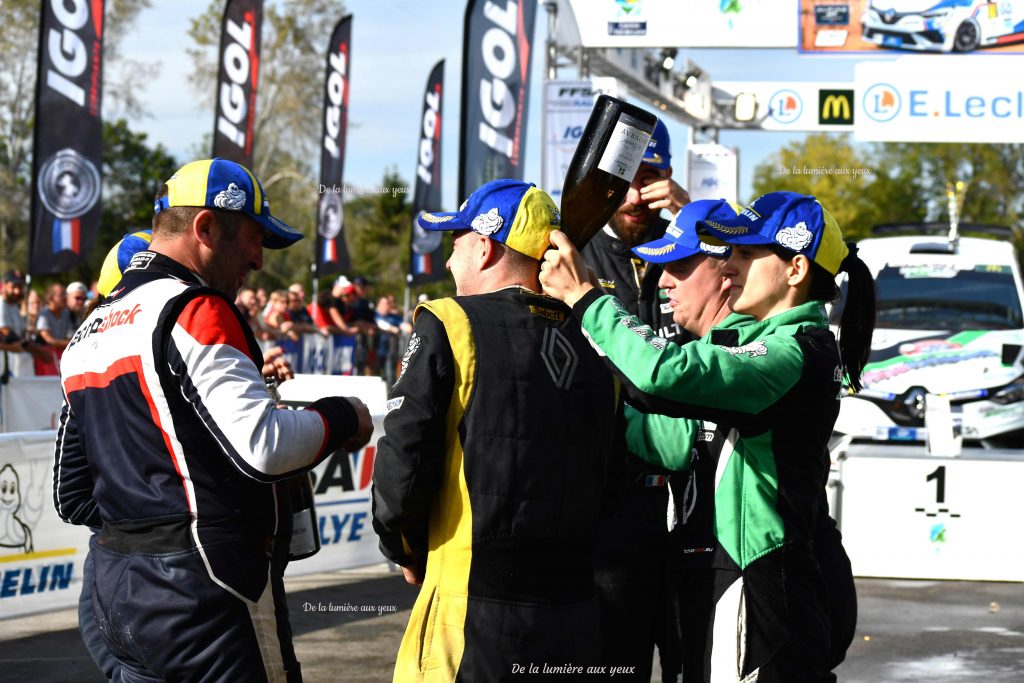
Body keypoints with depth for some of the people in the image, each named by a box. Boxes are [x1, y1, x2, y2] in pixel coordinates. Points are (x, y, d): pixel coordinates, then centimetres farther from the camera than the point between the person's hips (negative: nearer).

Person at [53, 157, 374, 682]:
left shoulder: (90, 330, 16)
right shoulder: (195, 311, -11)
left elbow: (72, 497, 18)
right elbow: (264, 446, -21)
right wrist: (341, 419, -4)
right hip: (207, 594, -9)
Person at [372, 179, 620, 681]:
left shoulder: (449, 325, -8)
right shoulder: (588, 341, 7)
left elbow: (401, 468, -10)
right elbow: (602, 477, 12)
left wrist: (407, 550, 8)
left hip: (475, 612, -6)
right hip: (576, 615, 6)